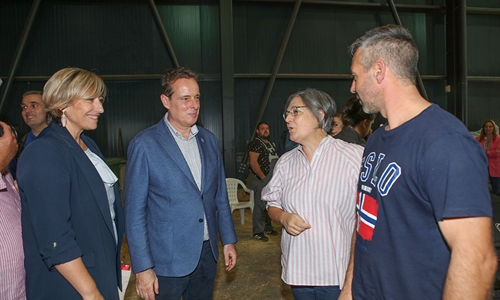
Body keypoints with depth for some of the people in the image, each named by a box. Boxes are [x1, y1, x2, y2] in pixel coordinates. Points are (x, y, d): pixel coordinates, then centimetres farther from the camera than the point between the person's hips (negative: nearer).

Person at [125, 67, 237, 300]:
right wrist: (142, 267, -11)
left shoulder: (209, 140, 4)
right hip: (167, 260, -4)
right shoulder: (144, 144, -11)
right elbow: (135, 211, -10)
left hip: (207, 253, 5)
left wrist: (228, 240, 9)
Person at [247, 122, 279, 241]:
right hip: (261, 179, -8)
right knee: (260, 205, -5)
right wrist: (263, 177, -18)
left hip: (271, 179, 9)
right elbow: (253, 162, -17)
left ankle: (267, 227, 29)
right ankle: (257, 232, 2)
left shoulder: (271, 144, 18)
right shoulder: (255, 144, -9)